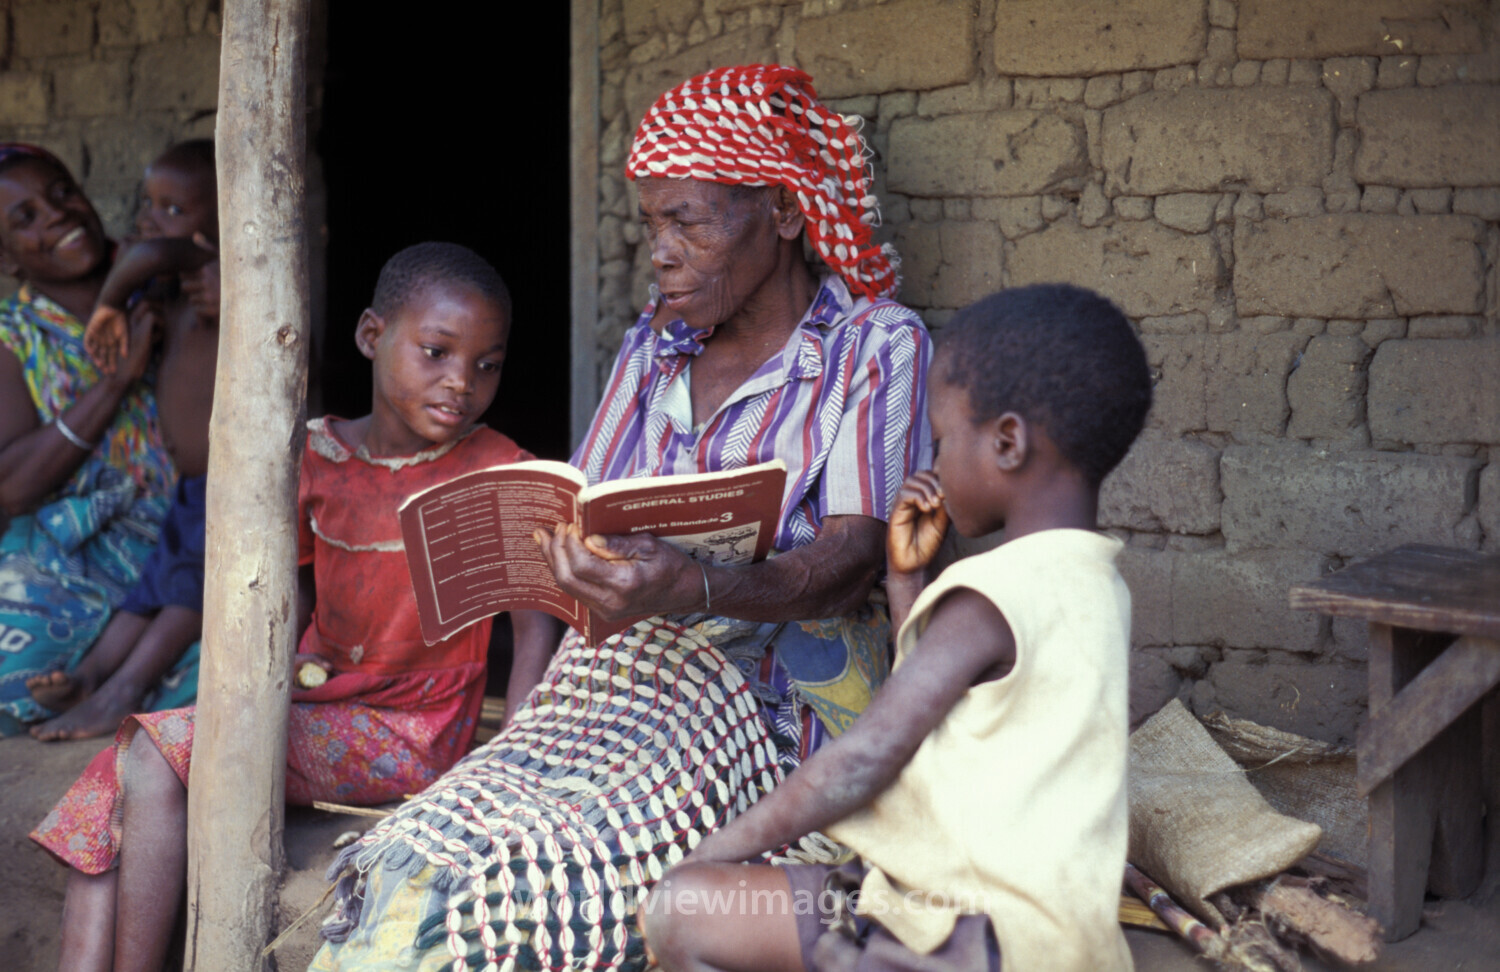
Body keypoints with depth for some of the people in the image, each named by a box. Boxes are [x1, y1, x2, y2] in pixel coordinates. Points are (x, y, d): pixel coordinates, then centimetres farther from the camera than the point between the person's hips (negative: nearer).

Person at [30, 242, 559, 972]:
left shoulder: (497, 473, -7)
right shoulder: (317, 458, 7)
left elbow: (536, 624, -10)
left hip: (409, 738, -6)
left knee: (160, 757, -21)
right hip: (313, 698, 6)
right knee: (117, 785, -14)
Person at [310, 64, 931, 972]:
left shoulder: (878, 348, 0)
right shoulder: (651, 349, 19)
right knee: (411, 871, -23)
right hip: (618, 675, 5)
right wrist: (535, 543, -5)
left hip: (774, 701, -5)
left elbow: (852, 558, -13)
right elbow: (583, 518, 19)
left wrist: (694, 589, -31)